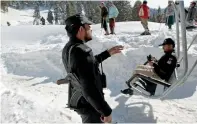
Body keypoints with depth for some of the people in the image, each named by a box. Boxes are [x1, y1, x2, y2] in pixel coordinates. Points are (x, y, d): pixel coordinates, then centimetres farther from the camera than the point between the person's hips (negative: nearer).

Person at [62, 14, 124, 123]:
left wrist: (108, 53, 18)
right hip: (89, 105, -9)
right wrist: (106, 111, -24)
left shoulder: (68, 47, 1)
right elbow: (89, 89, -34)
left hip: (78, 100, 9)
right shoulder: (81, 51, -31)